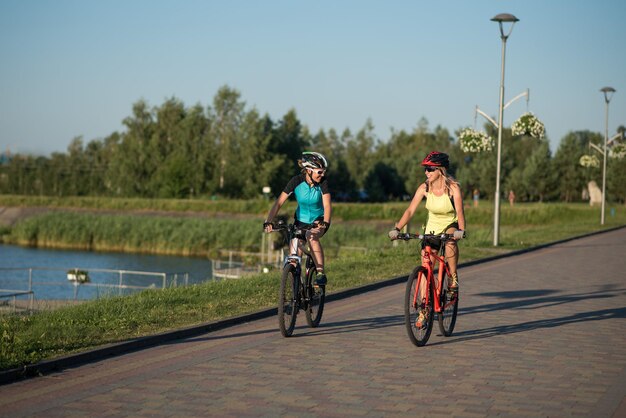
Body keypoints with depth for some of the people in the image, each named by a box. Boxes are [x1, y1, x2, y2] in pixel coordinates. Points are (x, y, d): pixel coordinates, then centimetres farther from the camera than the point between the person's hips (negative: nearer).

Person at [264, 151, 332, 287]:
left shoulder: (323, 182, -20)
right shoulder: (296, 181, -21)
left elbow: (327, 205, -28)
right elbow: (279, 203, -23)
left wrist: (325, 223, -47)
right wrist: (268, 222, -35)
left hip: (319, 219, -2)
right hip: (301, 219, 2)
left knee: (312, 237, -35)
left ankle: (321, 273, -29)